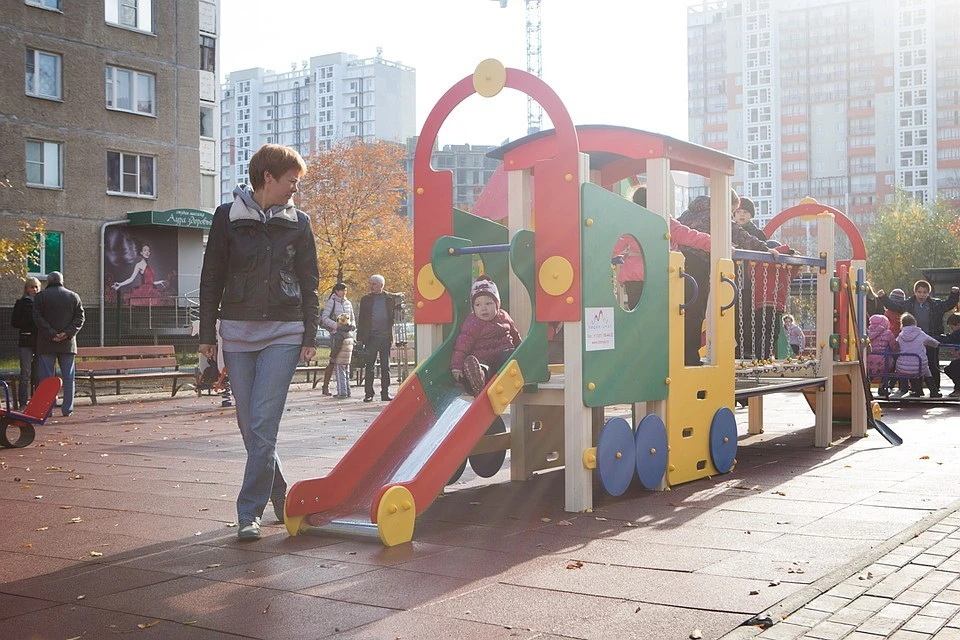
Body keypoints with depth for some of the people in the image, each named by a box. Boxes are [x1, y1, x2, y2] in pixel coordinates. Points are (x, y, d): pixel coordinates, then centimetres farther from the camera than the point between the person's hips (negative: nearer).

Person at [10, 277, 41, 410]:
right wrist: (29, 321, -12)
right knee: (25, 373, -6)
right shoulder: (21, 303, 4)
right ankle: (23, 403, -4)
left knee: (38, 374, 7)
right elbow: (14, 323, -1)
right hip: (26, 341, -3)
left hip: (41, 341, 3)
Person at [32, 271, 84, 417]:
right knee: (68, 376, 7)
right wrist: (67, 333, -8)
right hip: (68, 344, 2)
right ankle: (67, 408, 6)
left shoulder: (40, 297, 2)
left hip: (46, 344, -1)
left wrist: (51, 334, -11)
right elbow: (79, 318, 0)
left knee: (46, 376, 2)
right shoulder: (74, 297, 8)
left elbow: (38, 318, -8)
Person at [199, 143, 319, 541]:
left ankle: (249, 512, -4)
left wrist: (310, 335, 3)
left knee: (263, 423, -10)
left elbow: (309, 283, 8)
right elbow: (211, 278, 6)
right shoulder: (228, 216, 3)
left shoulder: (298, 222, 6)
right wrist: (207, 333, 3)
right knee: (249, 425, 6)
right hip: (237, 330, 1)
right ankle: (279, 496, 24)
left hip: (284, 332, -1)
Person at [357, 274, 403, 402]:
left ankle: (385, 393, 11)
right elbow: (361, 319, 8)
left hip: (385, 337, 1)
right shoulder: (365, 299, 7)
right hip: (371, 337, -1)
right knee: (369, 367, -1)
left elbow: (400, 296, 28)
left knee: (385, 367, 5)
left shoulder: (390, 298, 7)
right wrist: (360, 338, 2)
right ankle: (368, 394, 3)